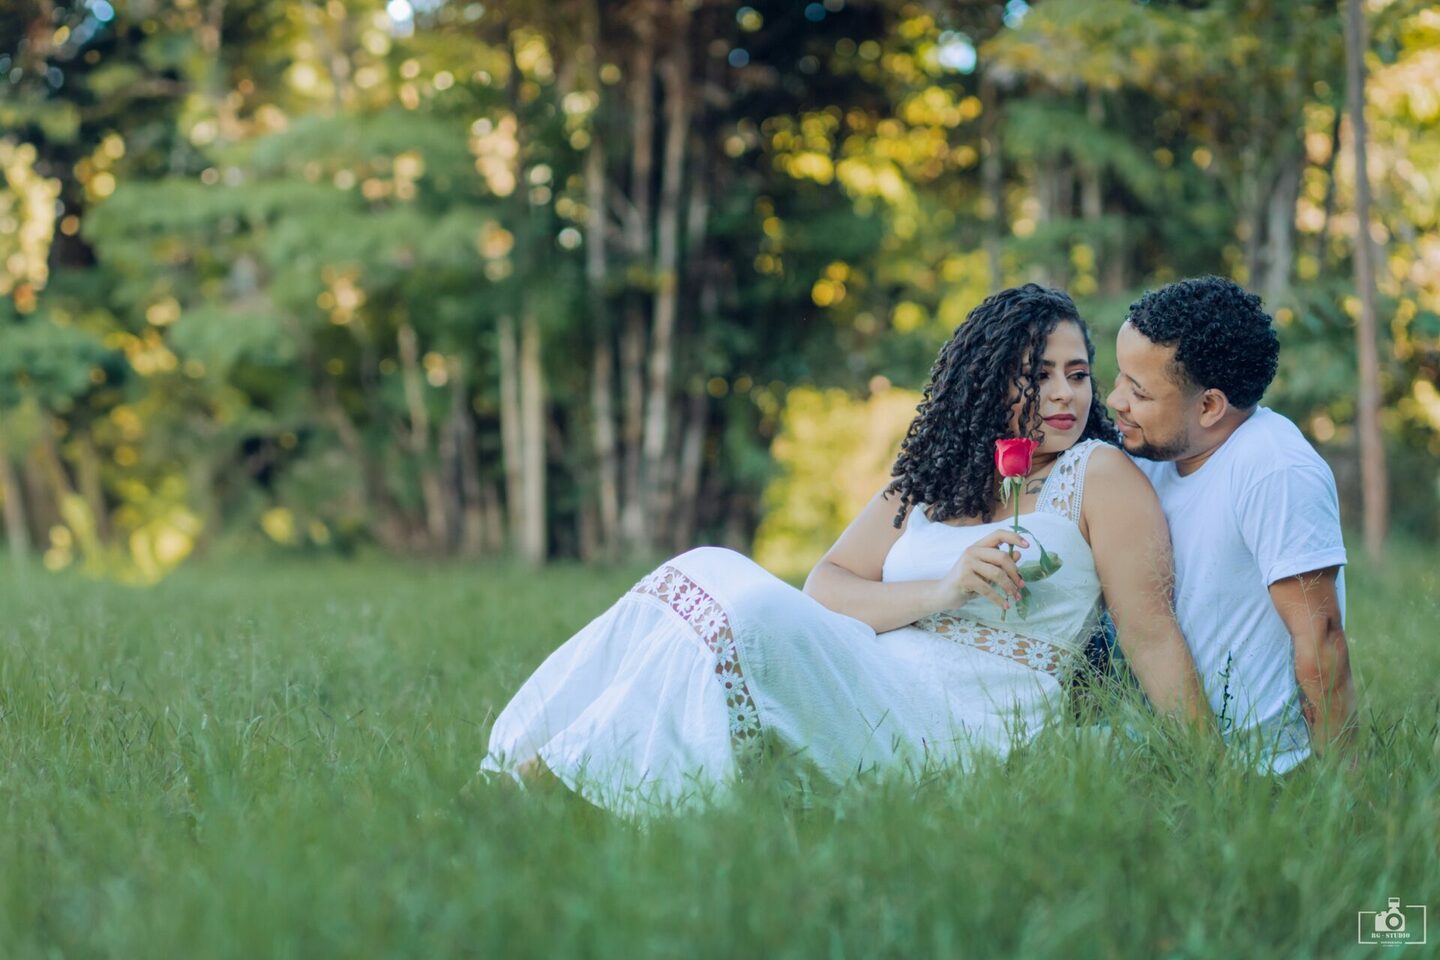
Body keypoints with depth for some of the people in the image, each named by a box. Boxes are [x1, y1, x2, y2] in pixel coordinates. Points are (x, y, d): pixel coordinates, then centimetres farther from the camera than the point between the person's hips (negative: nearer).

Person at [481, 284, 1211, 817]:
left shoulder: (1100, 474, 4)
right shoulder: (931, 478, 19)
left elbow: (1152, 636, -1)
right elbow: (825, 587, 8)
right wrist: (937, 592, -9)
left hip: (967, 722, -6)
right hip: (867, 685, 6)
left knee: (754, 612, -27)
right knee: (711, 575, -12)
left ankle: (553, 781, -24)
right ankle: (515, 767, -16)